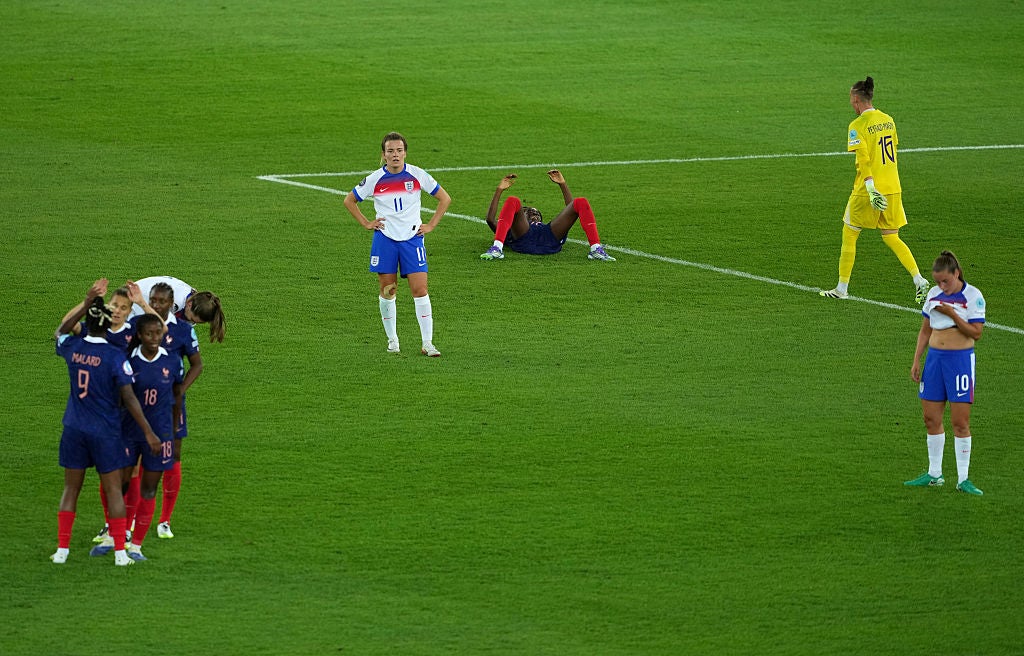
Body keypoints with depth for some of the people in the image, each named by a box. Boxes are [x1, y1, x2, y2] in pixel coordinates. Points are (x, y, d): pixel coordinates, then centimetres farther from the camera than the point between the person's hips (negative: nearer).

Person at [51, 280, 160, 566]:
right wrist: (149, 433, -11)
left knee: (71, 489, 12)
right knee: (114, 491, 5)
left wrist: (86, 303, 19)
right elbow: (129, 398, -16)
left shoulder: (72, 347, -4)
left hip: (74, 429, 3)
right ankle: (120, 551, 5)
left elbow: (60, 332, 22)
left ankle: (62, 549, 11)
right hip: (105, 432, -3)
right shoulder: (115, 357, -16)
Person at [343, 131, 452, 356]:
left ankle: (427, 343, -5)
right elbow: (349, 200, 13)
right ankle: (392, 340, 18)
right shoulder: (375, 179, -3)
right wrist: (366, 223, 5)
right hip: (384, 239, 1)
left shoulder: (417, 175, -3)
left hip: (412, 238, -1)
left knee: (420, 290, -8)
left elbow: (444, 198, 9)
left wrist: (431, 225, 3)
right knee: (387, 291, 4)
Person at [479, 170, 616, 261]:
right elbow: (490, 219, 30)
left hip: (551, 240, 2)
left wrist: (563, 185, 42)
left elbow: (572, 209, 44)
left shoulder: (551, 228, 49)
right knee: (512, 201, -25)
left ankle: (596, 249, -24)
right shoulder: (511, 232, 44)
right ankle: (496, 249, -44)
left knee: (581, 203, -7)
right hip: (523, 241, -2)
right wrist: (499, 190, 29)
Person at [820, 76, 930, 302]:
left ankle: (842, 288, 15)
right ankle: (920, 281, -3)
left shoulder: (858, 126, -12)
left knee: (849, 234, 10)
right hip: (893, 188, 6)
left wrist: (871, 188, -25)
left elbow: (864, 160, -20)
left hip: (868, 190, -6)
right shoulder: (888, 120, 9)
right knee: (891, 238, 13)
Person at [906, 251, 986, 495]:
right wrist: (916, 361, 13)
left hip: (960, 358, -6)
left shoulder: (972, 296, -8)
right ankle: (934, 474, 20)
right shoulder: (934, 294, 9)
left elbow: (976, 333, -13)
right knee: (931, 419, 8)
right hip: (934, 357, 6)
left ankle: (963, 479, 1)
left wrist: (952, 314, -20)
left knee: (960, 422, -5)